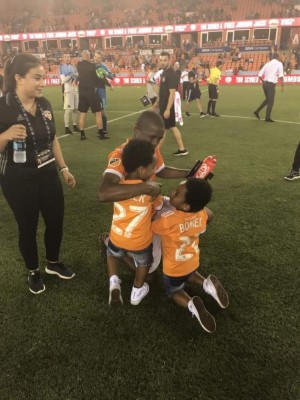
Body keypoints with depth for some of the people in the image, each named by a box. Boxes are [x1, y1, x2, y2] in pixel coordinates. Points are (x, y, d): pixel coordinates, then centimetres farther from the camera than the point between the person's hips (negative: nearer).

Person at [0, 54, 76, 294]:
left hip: (48, 174, 6)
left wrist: (64, 168, 13)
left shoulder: (45, 104, 2)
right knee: (28, 228, 10)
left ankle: (54, 263, 40)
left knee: (56, 221, 14)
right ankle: (33, 272, 35)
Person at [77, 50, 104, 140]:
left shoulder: (79, 65, 4)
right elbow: (97, 78, -2)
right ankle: (101, 134, 3)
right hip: (91, 91, -5)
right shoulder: (92, 66, -9)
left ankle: (82, 134, 8)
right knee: (98, 113, 2)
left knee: (82, 114, 8)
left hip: (82, 92, 5)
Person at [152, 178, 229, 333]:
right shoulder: (201, 213, -21)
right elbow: (210, 215, 4)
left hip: (173, 268, -4)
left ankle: (191, 304, -9)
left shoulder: (167, 220, -39)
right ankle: (207, 284, 3)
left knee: (174, 291, 24)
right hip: (192, 262, 4)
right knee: (188, 275, 36)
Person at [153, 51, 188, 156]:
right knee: (172, 127, 13)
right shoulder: (164, 72, 11)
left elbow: (172, 93, -23)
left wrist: (168, 109, -26)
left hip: (167, 106, -10)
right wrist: (157, 102, 23)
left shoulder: (171, 74, -18)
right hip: (163, 105, 10)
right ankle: (182, 149, 21)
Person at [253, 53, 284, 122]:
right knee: (270, 102, 2)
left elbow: (259, 75, 8)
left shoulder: (267, 64, 13)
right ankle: (267, 118, 4)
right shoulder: (279, 63, -1)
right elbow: (280, 76, -12)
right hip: (271, 84, -6)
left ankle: (257, 111, 16)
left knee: (267, 100, 22)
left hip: (265, 83, 6)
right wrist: (282, 86, -7)